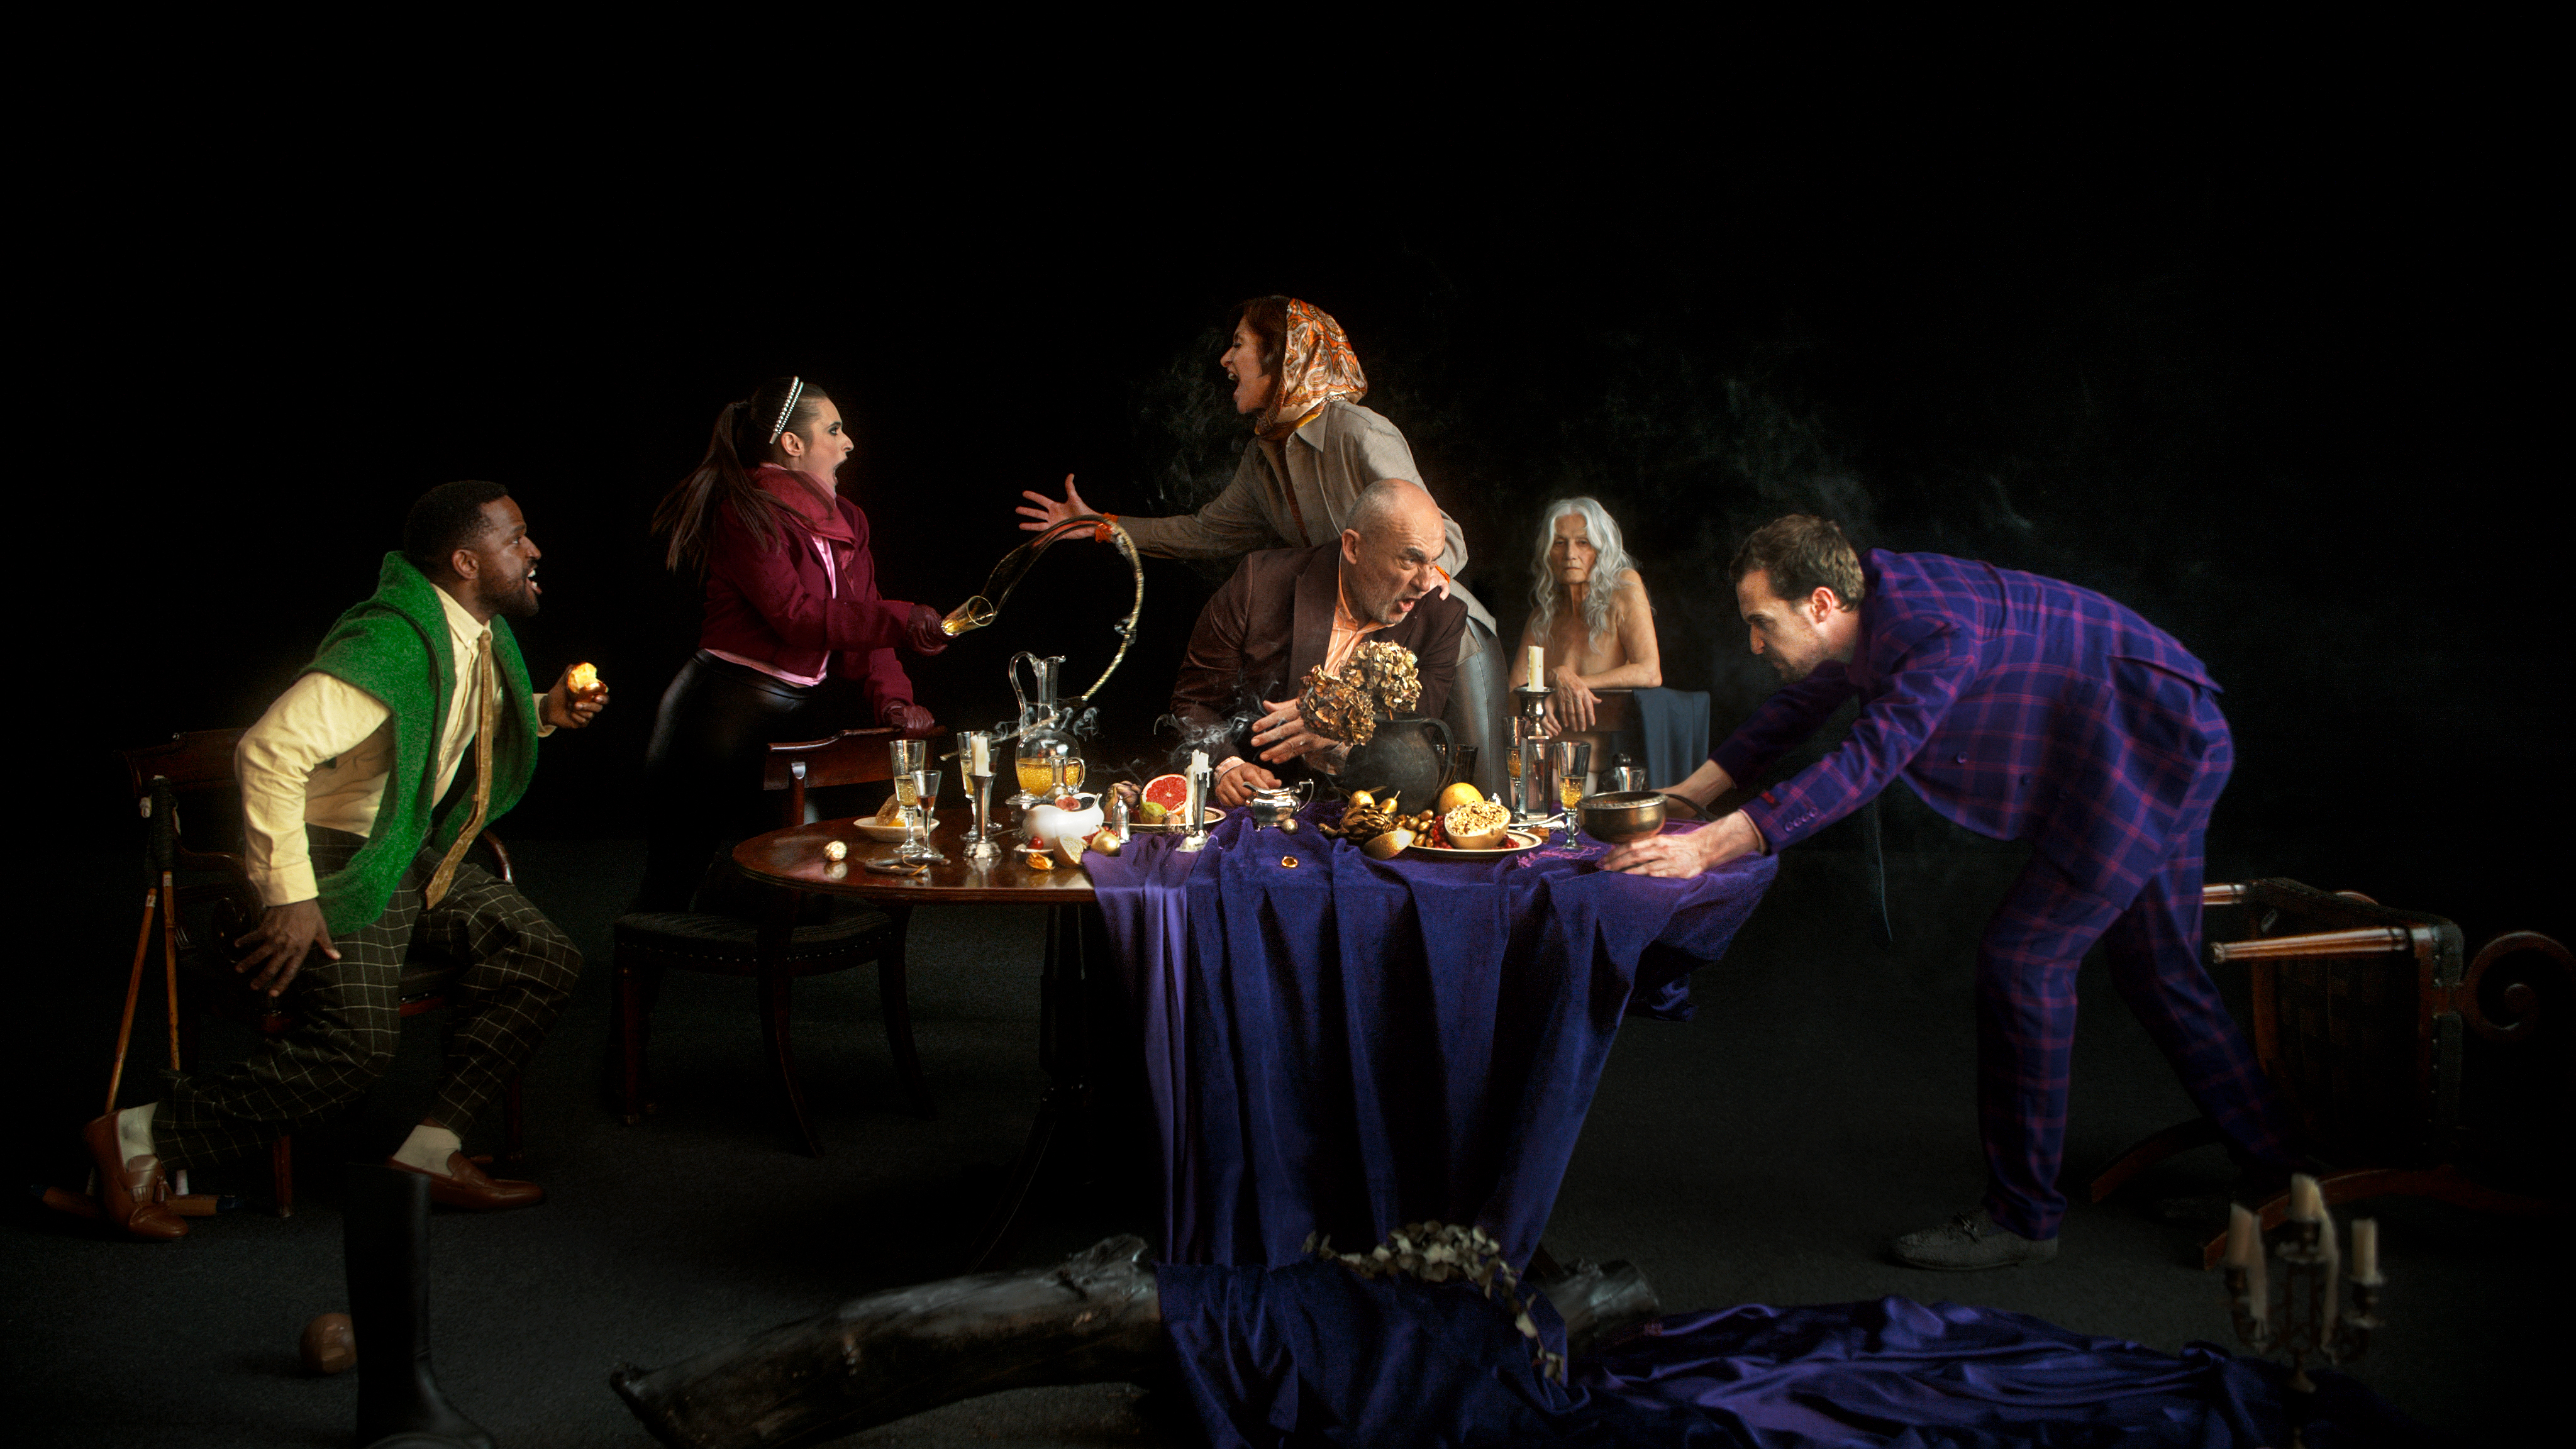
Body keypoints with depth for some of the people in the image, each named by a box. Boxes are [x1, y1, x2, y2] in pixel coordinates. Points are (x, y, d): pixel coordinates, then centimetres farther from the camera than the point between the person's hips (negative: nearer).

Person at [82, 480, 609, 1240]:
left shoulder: (481, 633, 5)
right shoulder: (392, 645, -26)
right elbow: (269, 750, -34)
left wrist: (545, 710, 7)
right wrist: (289, 895, -32)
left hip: (414, 851, 10)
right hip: (339, 856, -10)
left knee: (543, 957, -2)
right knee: (357, 1043, -21)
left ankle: (431, 1151, 1)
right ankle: (138, 1138, -7)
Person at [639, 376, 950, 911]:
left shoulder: (847, 521, 14)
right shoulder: (747, 513, -10)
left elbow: (860, 621, 9)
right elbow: (795, 616, -20)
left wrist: (891, 698, -8)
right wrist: (901, 620, -24)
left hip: (809, 702, 7)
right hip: (734, 697, -7)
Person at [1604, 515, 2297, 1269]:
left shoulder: (1936, 627, -31)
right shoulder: (1875, 596, -2)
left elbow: (1866, 762, -35)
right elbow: (1796, 710, 12)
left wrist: (1707, 847, -38)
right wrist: (1680, 799, 9)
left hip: (2155, 752, -10)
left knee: (2021, 958, -12)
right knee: (2156, 974, 18)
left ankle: (2023, 1215, -3)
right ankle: (2273, 1159, 33)